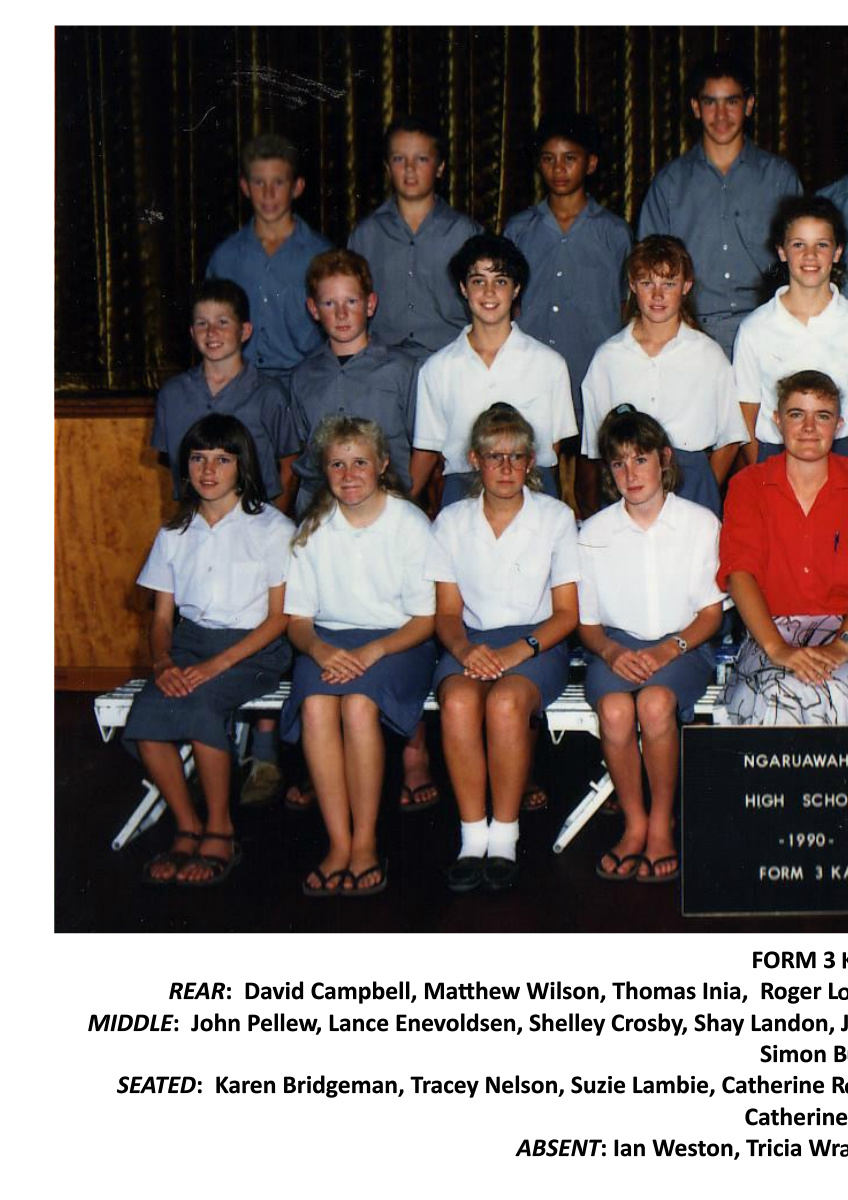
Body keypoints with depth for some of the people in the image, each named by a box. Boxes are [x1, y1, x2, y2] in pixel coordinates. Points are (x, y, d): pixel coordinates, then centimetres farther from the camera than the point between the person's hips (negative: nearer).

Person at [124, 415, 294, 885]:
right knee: (145, 715, -25)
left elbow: (279, 616, -6)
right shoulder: (174, 534, 13)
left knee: (199, 703, -33)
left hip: (252, 647, -4)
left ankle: (220, 830, -14)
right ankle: (188, 828, -7)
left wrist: (215, 666, -17)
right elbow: (162, 614, 12)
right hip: (189, 639, 4)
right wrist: (162, 662, -11)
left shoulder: (273, 528, -2)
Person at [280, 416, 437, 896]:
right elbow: (297, 618, 6)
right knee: (316, 705, -30)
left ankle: (365, 844, -21)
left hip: (397, 641, -3)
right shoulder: (313, 530, 7)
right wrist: (320, 649, -17)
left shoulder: (410, 524, -3)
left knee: (359, 704, -33)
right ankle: (339, 843, -24)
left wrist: (372, 651, -20)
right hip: (329, 640, 3)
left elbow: (426, 619, -4)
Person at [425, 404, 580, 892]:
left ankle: (504, 837, -21)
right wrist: (463, 648, -15)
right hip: (471, 640, 2)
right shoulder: (453, 521, 11)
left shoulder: (556, 517, 5)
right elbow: (447, 612, 8)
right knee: (458, 700, -32)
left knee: (506, 701, -34)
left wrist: (519, 649, -16)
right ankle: (473, 837, -24)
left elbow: (568, 612, 1)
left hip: (538, 641, -2)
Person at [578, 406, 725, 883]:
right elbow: (586, 621, 8)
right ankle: (634, 823, -12)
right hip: (615, 644, 1)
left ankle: (663, 824, -15)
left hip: (684, 642, -1)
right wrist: (611, 651, -14)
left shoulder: (701, 523, 1)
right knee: (614, 708, -33)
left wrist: (667, 649, -16)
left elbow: (711, 613, 2)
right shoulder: (594, 532, 4)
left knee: (655, 702, -35)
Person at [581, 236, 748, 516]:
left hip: (691, 480, -1)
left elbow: (729, 440, 9)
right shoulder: (608, 356, 8)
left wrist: (705, 494, 1)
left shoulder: (708, 354, 5)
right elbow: (595, 446, 10)